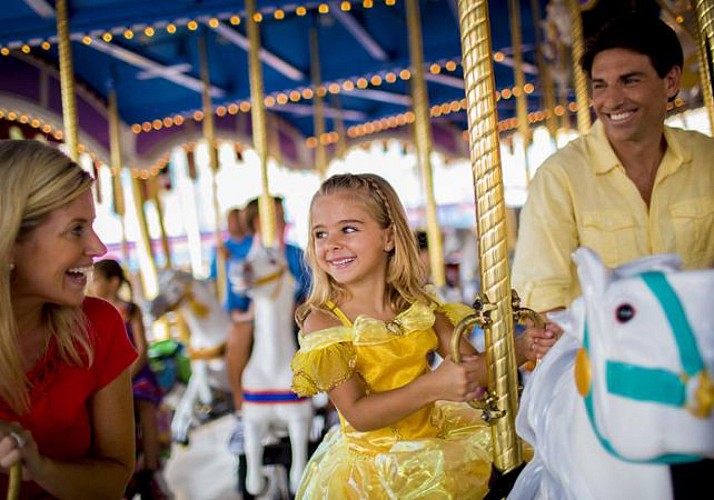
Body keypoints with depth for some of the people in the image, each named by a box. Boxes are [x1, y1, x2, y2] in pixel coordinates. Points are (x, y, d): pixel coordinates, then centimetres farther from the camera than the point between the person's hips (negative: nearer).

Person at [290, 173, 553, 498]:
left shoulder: (419, 307, 0)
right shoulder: (321, 322, -13)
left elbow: (471, 367, 3)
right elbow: (358, 415, -19)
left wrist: (521, 350, -16)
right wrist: (432, 387, -30)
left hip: (436, 440, 5)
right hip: (371, 465, -5)